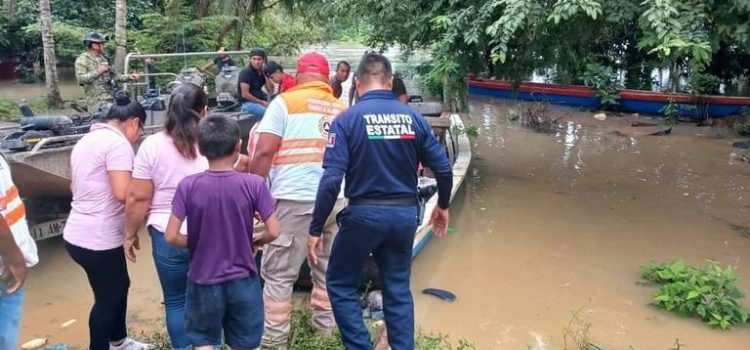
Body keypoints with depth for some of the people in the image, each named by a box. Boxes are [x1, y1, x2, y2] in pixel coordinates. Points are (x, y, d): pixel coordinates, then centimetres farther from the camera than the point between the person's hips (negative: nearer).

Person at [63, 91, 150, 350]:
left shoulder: (87, 139, 14)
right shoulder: (118, 143, -17)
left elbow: (75, 186, 22)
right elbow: (123, 192, -26)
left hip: (78, 234, 10)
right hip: (98, 240, -10)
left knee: (119, 286, 25)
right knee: (107, 297, 9)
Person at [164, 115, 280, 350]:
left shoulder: (188, 186, -12)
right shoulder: (254, 184, -14)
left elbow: (171, 236, -12)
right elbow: (273, 232, -12)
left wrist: (196, 245, 8)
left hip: (204, 282, 0)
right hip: (243, 281, 0)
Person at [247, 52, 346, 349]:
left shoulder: (285, 101, 2)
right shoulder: (343, 109, 14)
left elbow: (264, 152, -5)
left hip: (295, 199, -5)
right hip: (337, 199, 5)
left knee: (278, 273, 6)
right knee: (329, 268, 18)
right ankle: (325, 325, 29)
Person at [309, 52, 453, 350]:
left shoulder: (347, 119, -9)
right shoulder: (413, 117, 2)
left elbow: (332, 179, -16)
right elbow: (443, 169, 3)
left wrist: (315, 229, -10)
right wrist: (442, 206, 20)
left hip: (364, 213, -4)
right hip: (405, 213, 4)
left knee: (340, 284, 15)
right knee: (398, 289, 18)